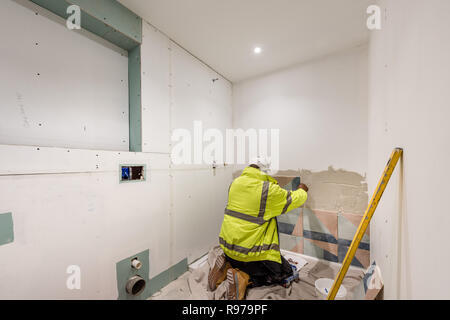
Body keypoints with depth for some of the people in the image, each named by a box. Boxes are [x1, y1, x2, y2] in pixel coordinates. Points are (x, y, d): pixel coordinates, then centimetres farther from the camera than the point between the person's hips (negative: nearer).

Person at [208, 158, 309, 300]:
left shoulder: (236, 182, 0)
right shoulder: (270, 189, -18)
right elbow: (294, 200, -1)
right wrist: (302, 190, 21)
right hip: (251, 250, -7)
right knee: (285, 272, 12)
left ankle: (227, 266, 7)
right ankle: (243, 278, -6)